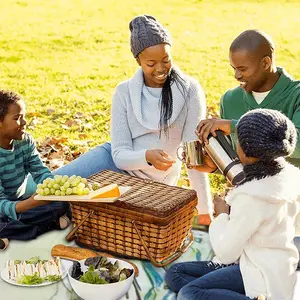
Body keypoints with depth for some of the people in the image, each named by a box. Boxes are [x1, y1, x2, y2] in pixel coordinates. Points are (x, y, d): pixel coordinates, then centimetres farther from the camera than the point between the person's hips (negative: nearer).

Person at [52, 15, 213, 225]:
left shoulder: (189, 90, -17)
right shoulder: (125, 92, -10)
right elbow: (120, 154, -14)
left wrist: (205, 211, -19)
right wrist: (147, 156, -36)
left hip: (151, 183, -2)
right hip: (118, 163, 2)